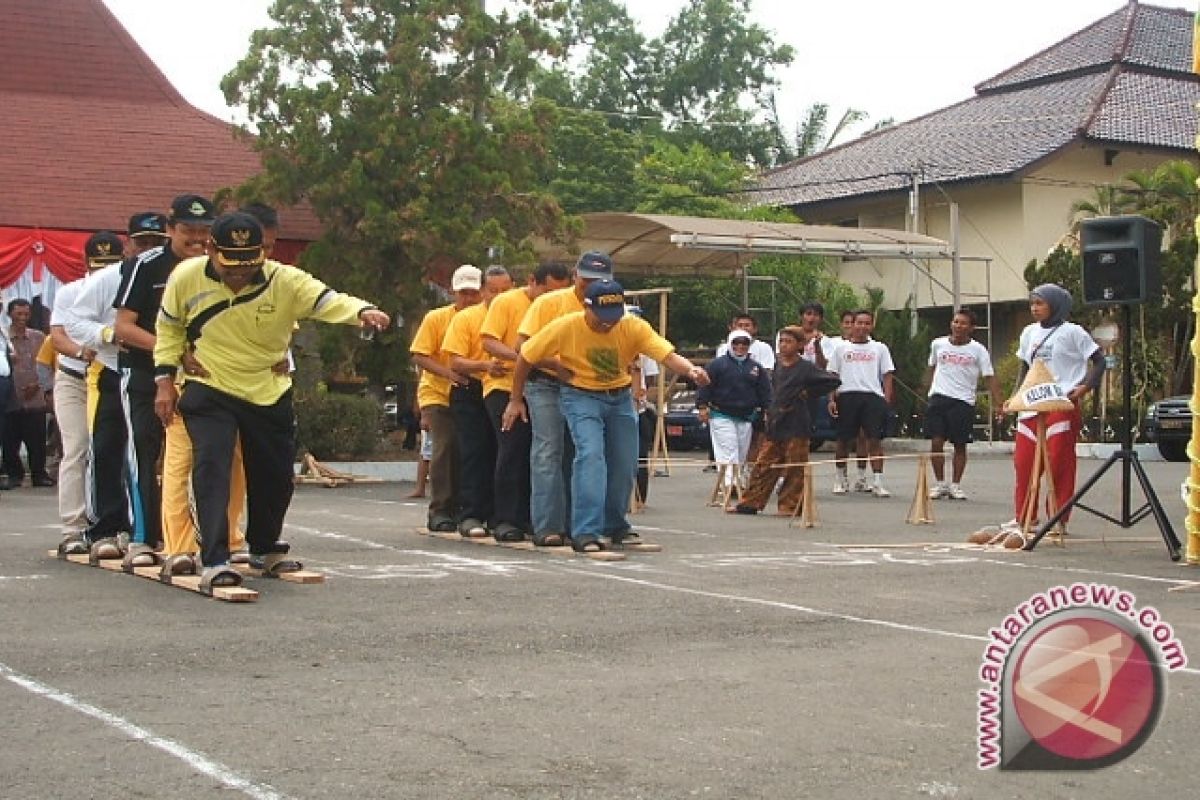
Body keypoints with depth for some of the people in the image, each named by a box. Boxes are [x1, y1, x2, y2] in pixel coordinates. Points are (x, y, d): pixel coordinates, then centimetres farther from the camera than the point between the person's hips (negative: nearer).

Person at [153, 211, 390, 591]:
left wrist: (362, 311, -51)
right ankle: (214, 562, -18)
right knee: (212, 467, -19)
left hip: (270, 393, 2)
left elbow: (328, 301, -30)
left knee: (275, 475, 12)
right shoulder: (186, 277, -12)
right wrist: (165, 380, -2)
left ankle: (265, 549, 37)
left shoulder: (285, 280, -16)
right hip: (208, 392, -2)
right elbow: (169, 328, 3)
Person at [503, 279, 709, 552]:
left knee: (625, 462, 7)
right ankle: (585, 532, -23)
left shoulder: (634, 328, -18)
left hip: (620, 397, 3)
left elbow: (667, 354, -30)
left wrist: (691, 369, -52)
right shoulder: (565, 327, -21)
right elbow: (526, 357, -9)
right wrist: (515, 400, -3)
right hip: (582, 397, -3)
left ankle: (615, 526, 30)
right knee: (590, 454, -23)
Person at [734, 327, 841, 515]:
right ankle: (750, 502, 11)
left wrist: (809, 393, -9)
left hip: (796, 424, -6)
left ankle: (790, 505, 9)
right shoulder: (778, 364, 10)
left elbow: (833, 381, -11)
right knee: (764, 465, 7)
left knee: (794, 469, 1)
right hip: (775, 422, 6)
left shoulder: (806, 367, -8)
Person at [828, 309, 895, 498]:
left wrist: (887, 400, -2)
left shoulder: (879, 348, 13)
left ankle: (878, 482, -6)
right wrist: (832, 399, 0)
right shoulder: (842, 348, 13)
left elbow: (887, 376, 10)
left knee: (875, 439, -7)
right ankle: (841, 479, 20)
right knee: (844, 439, 6)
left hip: (873, 396, -1)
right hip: (847, 395, 1)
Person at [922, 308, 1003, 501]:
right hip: (938, 398, 1)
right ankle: (939, 484, 8)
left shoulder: (978, 350, -2)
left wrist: (997, 403, -11)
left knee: (960, 445, 3)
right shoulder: (938, 344, 5)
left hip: (963, 401, -1)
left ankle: (955, 485, 14)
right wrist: (927, 390, 19)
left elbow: (989, 377, -3)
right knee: (936, 442, -4)